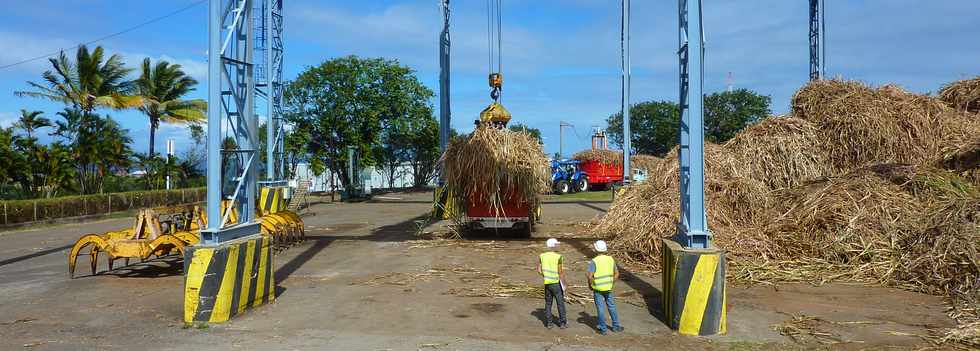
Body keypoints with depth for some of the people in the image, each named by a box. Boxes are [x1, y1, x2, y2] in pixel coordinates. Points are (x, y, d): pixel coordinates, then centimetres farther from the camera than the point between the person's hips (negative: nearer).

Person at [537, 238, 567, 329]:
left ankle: (548, 323, 14)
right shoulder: (558, 257, -15)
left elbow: (539, 270, 1)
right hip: (556, 283, -4)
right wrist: (564, 284, -6)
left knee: (548, 303, 13)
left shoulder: (542, 256, -1)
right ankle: (562, 323, 12)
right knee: (560, 303, 8)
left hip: (547, 283, 4)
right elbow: (560, 272, -15)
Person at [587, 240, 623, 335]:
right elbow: (617, 274, 7)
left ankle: (603, 329, 11)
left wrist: (590, 284, -4)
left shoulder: (594, 261, -16)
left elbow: (590, 276, -22)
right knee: (611, 306, 17)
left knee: (600, 308, 5)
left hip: (598, 289, -4)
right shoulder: (611, 259, 0)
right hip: (608, 288, 4)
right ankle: (616, 326, 26)